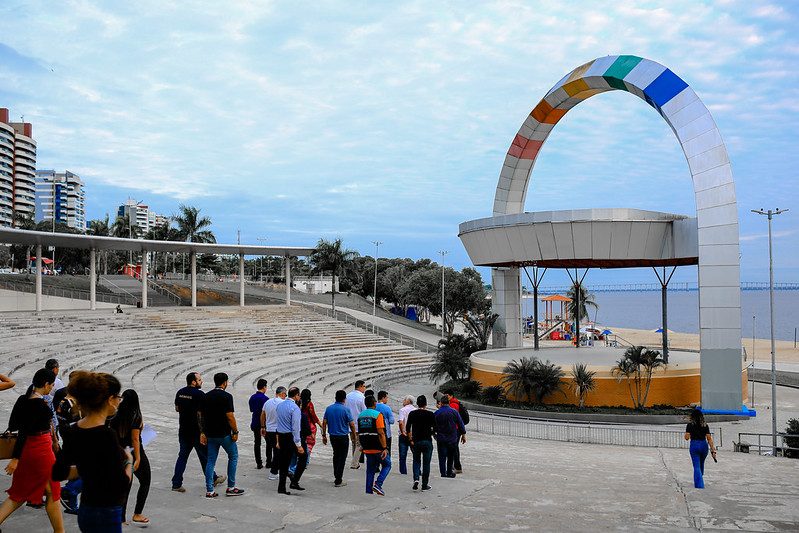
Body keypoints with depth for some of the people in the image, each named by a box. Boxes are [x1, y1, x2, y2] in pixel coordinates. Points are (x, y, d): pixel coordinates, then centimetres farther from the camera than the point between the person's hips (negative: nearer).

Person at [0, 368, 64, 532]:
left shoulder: (23, 399, 4)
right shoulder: (40, 404, -20)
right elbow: (24, 431, -23)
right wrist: (15, 458, -21)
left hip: (26, 449, 8)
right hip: (41, 450, -8)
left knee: (20, 494, 16)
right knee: (52, 492, 7)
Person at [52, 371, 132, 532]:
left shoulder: (73, 431, 1)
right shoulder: (106, 435, -23)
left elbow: (58, 473, 10)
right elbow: (122, 485, -20)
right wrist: (129, 461, -3)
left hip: (86, 511, 8)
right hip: (106, 515, -8)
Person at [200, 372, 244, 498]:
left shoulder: (206, 397, 6)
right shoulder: (226, 396, -14)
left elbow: (202, 416, 8)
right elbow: (230, 416, -17)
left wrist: (203, 433, 14)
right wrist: (235, 431, -8)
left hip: (210, 434, 6)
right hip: (224, 434, -6)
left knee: (211, 460, 9)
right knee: (233, 457, 10)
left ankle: (209, 490, 7)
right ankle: (231, 487, 11)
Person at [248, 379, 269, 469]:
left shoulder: (252, 397, 5)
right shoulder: (265, 398, -17)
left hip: (255, 423, 6)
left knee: (257, 443, 8)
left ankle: (258, 463, 8)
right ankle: (269, 462, 11)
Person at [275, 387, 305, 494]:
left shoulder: (280, 405, 10)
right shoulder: (295, 408, -15)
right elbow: (295, 428, -19)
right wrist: (298, 445, -18)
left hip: (281, 436, 8)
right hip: (291, 437, -8)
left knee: (284, 462, 12)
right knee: (303, 456, 6)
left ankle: (281, 488, 14)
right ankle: (294, 482, -3)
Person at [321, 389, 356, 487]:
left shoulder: (329, 408, 1)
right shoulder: (346, 409, -13)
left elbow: (324, 422, 2)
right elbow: (351, 424, -11)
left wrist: (324, 435, 10)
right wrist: (354, 435, 4)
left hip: (332, 436, 5)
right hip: (343, 436, -5)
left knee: (336, 455, 22)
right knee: (342, 458, 2)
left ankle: (336, 476, 29)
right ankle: (338, 481, 1)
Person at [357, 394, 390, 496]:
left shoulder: (360, 416, 8)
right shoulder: (377, 415, -13)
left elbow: (359, 433, 13)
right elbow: (381, 433, -18)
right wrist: (385, 448, -16)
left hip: (367, 448, 6)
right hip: (378, 448, -6)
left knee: (370, 469, 14)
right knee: (387, 465, 11)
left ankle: (369, 490, 11)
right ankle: (378, 484, -4)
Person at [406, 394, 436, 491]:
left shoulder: (412, 414, 0)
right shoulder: (430, 414, -5)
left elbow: (408, 428, -2)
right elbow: (435, 429, -4)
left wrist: (410, 439, 5)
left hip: (416, 441, 2)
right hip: (427, 441, -2)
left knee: (416, 461, 16)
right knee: (426, 463, 6)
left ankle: (416, 479, -6)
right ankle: (425, 485, 9)